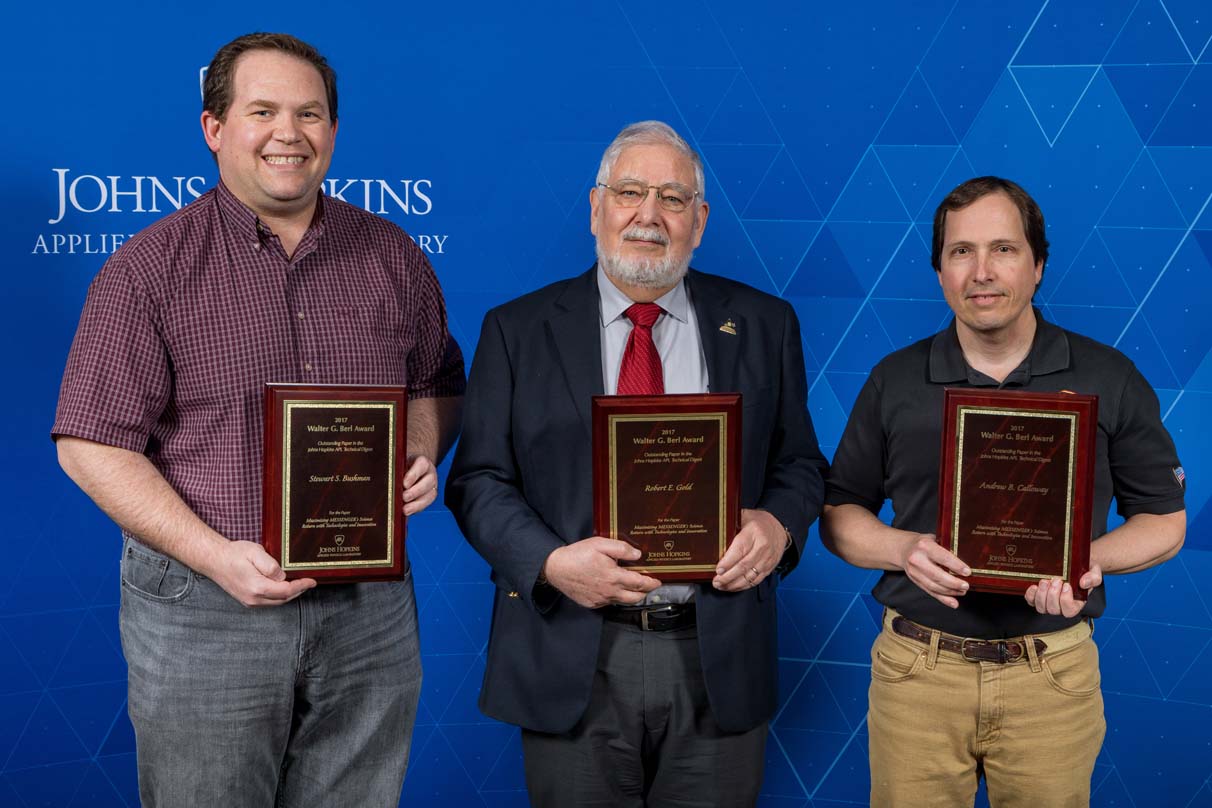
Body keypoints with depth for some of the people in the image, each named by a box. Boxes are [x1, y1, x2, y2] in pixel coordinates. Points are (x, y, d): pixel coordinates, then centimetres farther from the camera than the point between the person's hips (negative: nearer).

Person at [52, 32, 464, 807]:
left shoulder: (393, 257, 7)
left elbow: (436, 384, 18)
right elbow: (92, 444, -6)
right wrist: (217, 556, -16)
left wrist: (421, 453, -5)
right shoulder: (149, 270, -4)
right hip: (205, 612, -3)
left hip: (369, 606, 3)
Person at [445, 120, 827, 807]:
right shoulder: (518, 330, 3)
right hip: (574, 668, -1)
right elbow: (478, 479, 1)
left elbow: (799, 465, 11)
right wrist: (549, 560, -15)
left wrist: (779, 526, -10)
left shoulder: (762, 325, 7)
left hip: (718, 666, 1)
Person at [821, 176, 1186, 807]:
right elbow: (839, 514, 7)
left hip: (1055, 677, 0)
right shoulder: (894, 381, 3)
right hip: (917, 671, 1)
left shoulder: (1109, 379, 0)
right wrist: (905, 549, -14)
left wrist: (1090, 558, -15)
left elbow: (1165, 520, 5)